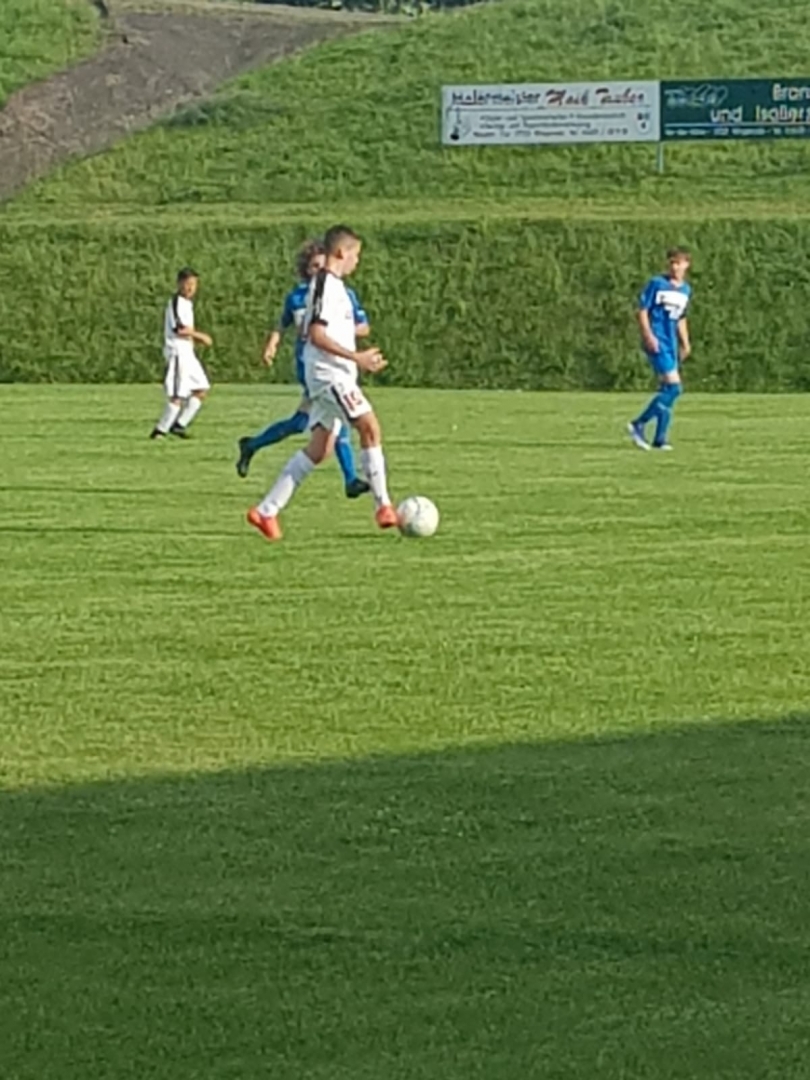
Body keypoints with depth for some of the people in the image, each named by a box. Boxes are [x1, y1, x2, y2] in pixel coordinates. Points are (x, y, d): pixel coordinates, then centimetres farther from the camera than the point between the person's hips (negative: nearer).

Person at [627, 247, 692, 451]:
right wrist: (648, 335, -15)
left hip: (671, 344, 7)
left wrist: (685, 343, 19)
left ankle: (660, 439, 10)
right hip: (657, 342, -7)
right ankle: (639, 425, -9)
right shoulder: (656, 284, -6)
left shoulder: (686, 290, 15)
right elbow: (642, 310, -6)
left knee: (667, 389, 6)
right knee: (673, 386, -16)